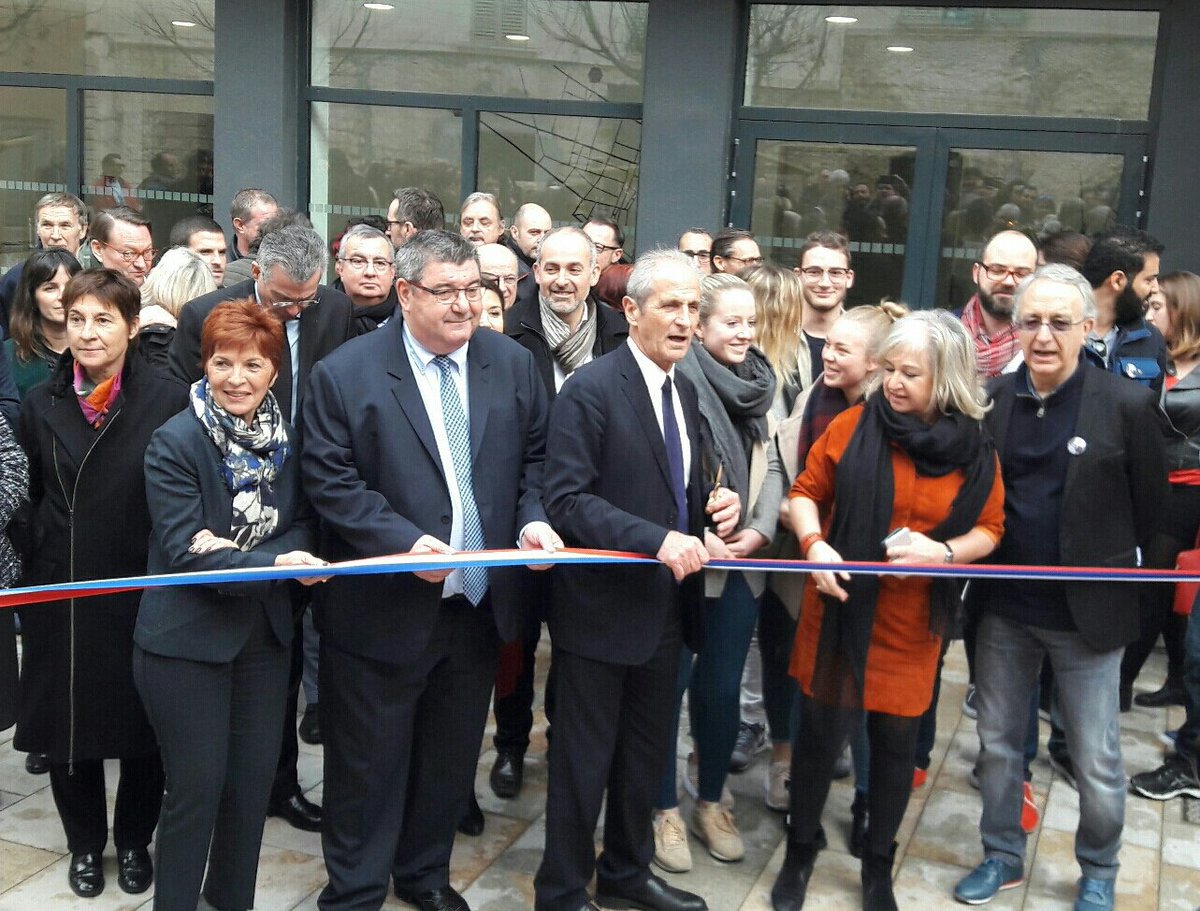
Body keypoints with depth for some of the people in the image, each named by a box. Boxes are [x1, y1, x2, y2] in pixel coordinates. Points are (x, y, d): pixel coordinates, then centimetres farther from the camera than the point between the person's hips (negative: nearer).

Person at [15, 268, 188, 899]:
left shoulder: (168, 399, -8)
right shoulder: (41, 405, 4)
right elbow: (28, 500, 10)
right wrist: (28, 577, 9)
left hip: (141, 593, -3)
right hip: (59, 594, 3)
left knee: (142, 729, 10)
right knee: (65, 728, 11)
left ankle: (134, 841, 32)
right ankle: (85, 843, 33)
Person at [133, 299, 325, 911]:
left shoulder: (287, 438, 2)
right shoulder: (174, 442, -13)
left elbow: (304, 526, 3)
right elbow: (181, 550, -20)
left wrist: (236, 555, -17)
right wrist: (273, 563, -33)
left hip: (265, 632, 5)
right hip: (187, 637, -5)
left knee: (254, 779, 14)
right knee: (196, 787, 3)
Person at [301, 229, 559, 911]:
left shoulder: (513, 363, 2)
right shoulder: (346, 373, -10)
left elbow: (535, 456, 8)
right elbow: (330, 480, -12)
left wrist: (533, 518, -10)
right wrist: (404, 542, -23)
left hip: (481, 604, 4)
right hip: (385, 611, -4)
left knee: (451, 759, 20)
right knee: (370, 766, 10)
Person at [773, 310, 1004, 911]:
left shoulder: (974, 452, -3)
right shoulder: (853, 426, -6)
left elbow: (989, 529, 5)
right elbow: (806, 493, 2)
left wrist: (944, 552, -14)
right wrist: (813, 543, -17)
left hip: (910, 623, 1)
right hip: (839, 609, -1)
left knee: (896, 743, 11)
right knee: (820, 733, 8)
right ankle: (801, 849, 32)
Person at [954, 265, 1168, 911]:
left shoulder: (1127, 405, -11)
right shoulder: (990, 401, -1)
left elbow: (1150, 511, -3)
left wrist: (1106, 570, 2)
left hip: (1086, 613, -3)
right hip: (1003, 608, 3)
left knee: (1096, 762, 9)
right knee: (997, 743, 16)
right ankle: (1003, 856, 36)